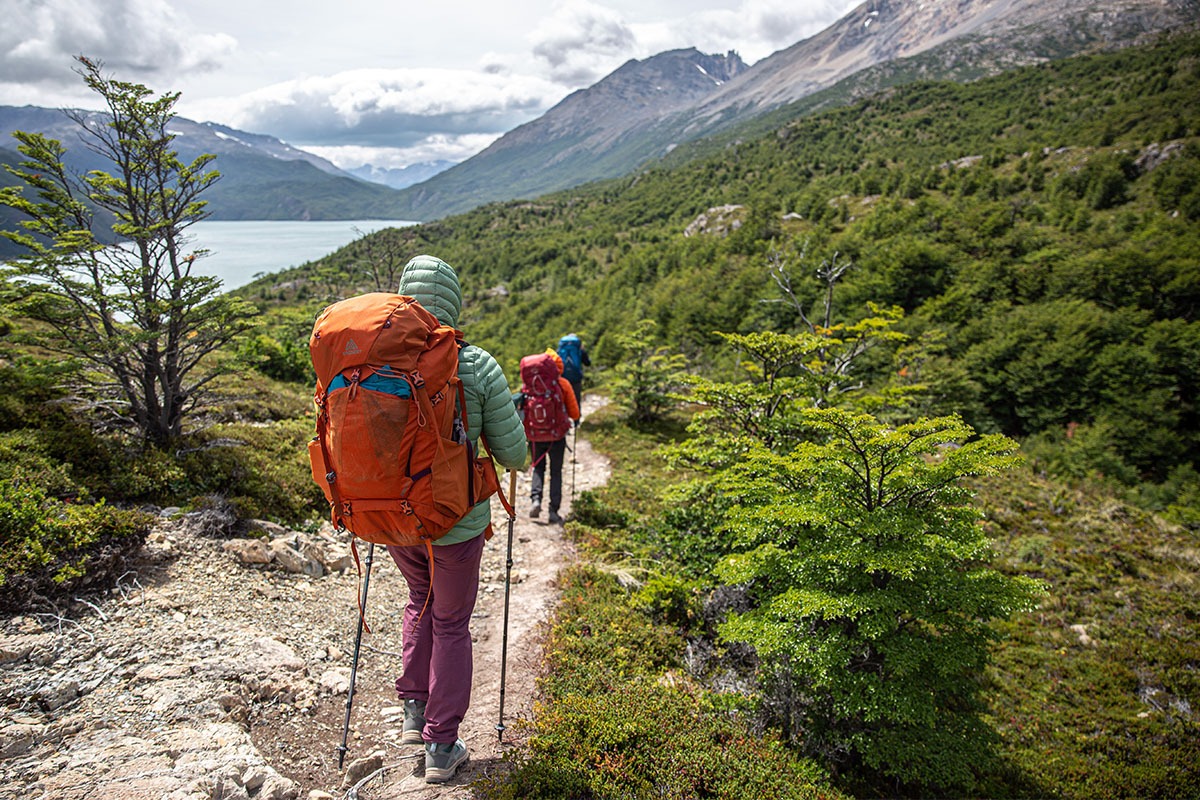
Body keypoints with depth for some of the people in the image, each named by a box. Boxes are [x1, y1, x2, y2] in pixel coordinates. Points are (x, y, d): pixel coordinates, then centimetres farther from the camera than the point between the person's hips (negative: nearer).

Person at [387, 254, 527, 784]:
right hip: (455, 522, -3)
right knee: (451, 624, 15)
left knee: (420, 600, 30)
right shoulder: (478, 367, -17)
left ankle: (414, 711, 32)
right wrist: (519, 461, 14)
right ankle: (441, 746, 22)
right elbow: (512, 451, -10)